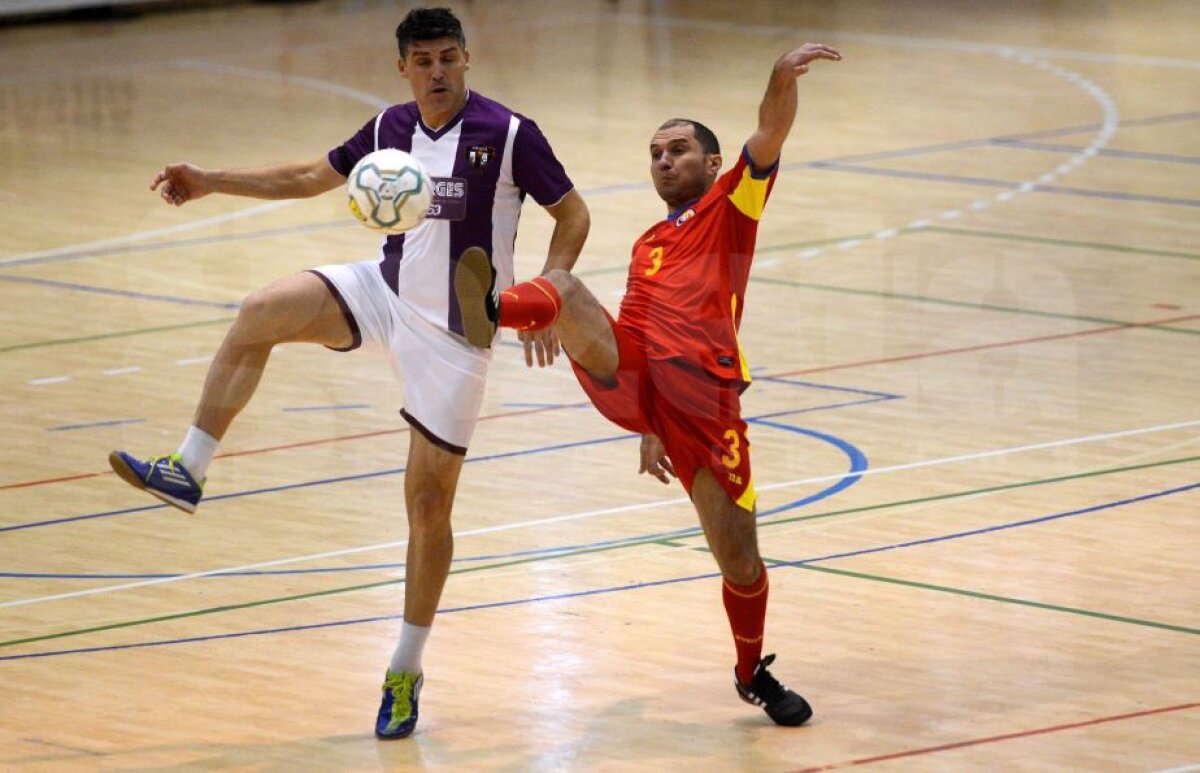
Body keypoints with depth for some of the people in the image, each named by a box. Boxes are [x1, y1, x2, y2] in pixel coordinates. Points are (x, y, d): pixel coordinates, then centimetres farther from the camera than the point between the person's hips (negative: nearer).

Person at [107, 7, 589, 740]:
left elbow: (573, 214, -8)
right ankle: (188, 472, -10)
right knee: (262, 312, -18)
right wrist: (210, 182, 9)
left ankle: (407, 672, 12)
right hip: (386, 291, 5)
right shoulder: (391, 128, 1)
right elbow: (311, 177, 15)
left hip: (454, 332, -5)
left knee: (430, 499, -1)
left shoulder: (509, 134, -15)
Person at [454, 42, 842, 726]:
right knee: (564, 286, -25)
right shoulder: (647, 247, 31)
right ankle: (488, 311, -59)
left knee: (740, 555, -2)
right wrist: (650, 430, 27)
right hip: (625, 377, 4)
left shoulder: (731, 205, 15)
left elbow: (771, 135, -3)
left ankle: (753, 673, 24)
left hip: (704, 397, -4)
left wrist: (785, 79, -22)